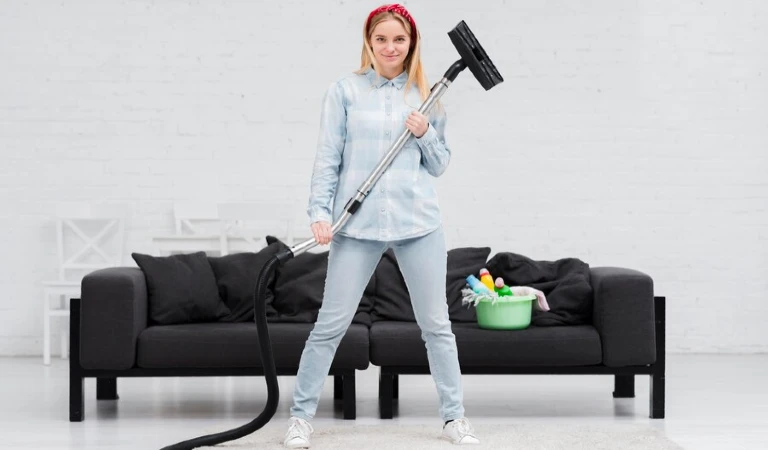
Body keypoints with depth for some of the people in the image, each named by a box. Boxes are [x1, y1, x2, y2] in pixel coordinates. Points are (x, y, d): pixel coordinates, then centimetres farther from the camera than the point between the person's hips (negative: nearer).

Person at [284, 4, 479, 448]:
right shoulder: (346, 89, 2)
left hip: (418, 222, 2)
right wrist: (320, 212, -7)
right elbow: (328, 156, 1)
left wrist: (426, 135, -7)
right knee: (330, 324, 1)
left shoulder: (427, 95, 8)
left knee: (437, 324, 8)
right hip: (358, 223, -2)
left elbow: (441, 165, 12)